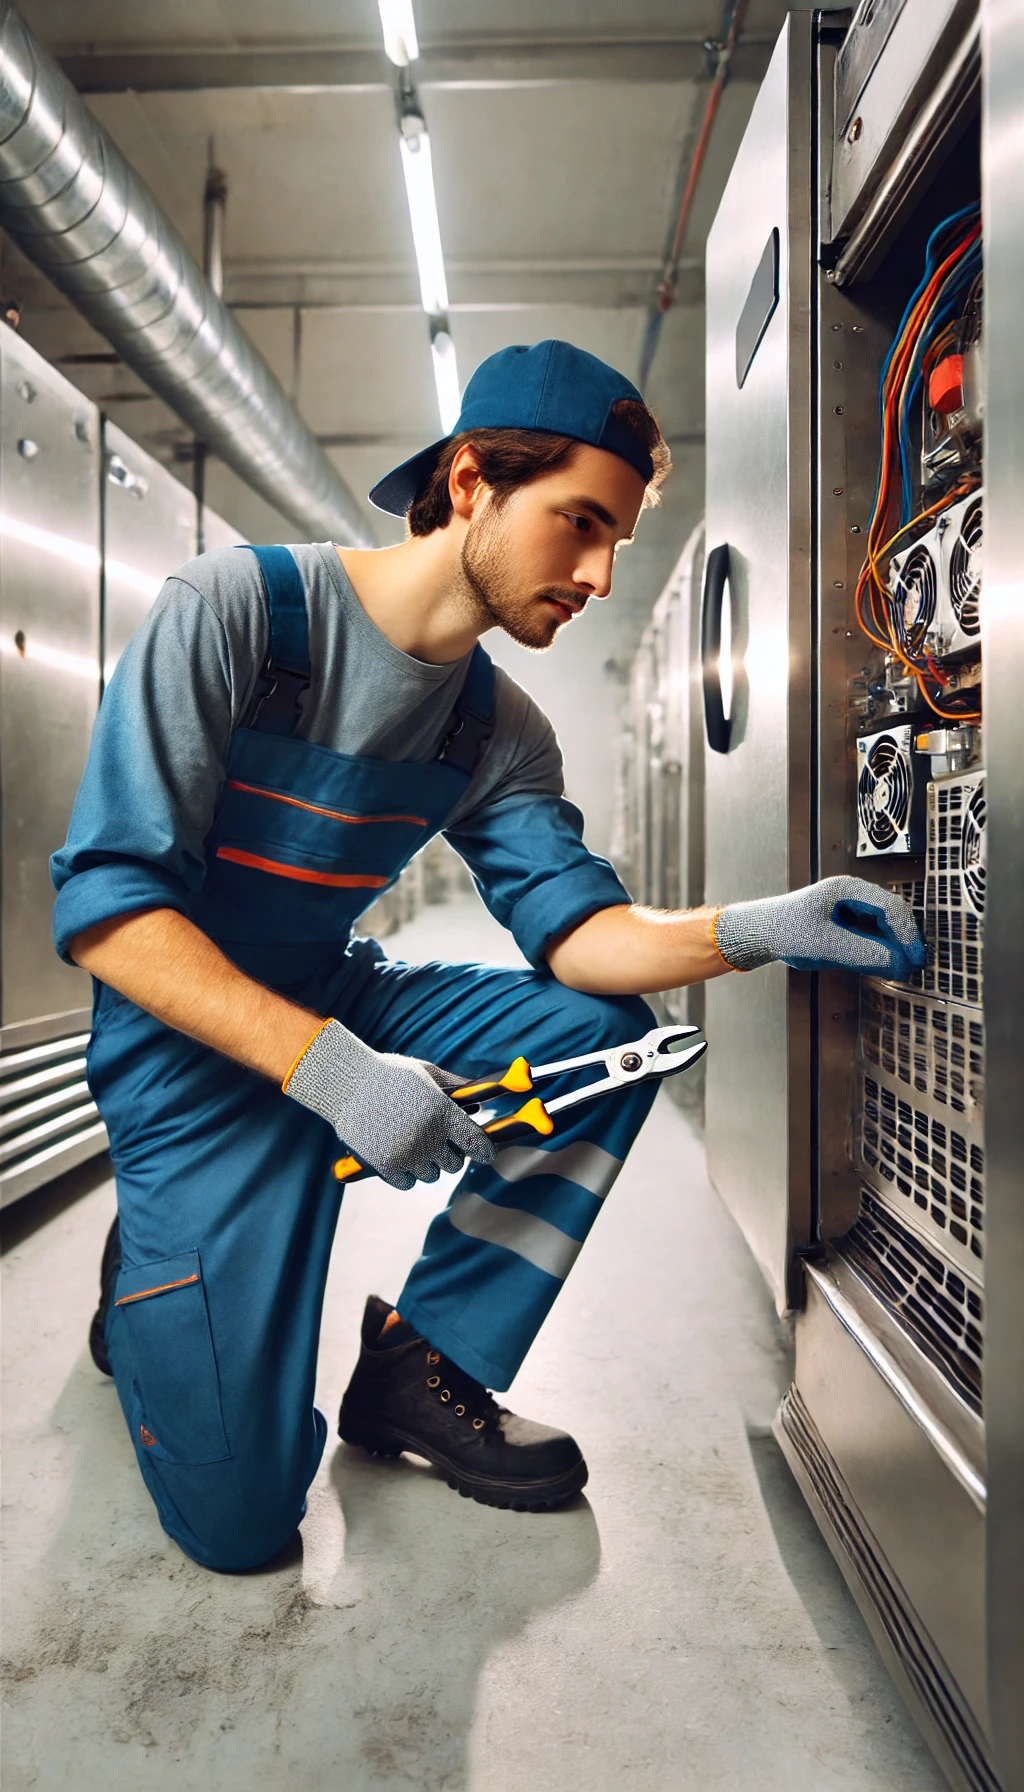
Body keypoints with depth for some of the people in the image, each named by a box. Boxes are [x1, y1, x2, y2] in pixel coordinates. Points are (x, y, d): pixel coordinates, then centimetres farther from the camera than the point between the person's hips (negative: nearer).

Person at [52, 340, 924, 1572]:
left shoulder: (499, 729, -1)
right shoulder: (232, 609, -19)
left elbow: (575, 926, -8)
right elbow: (102, 906, -23)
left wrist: (748, 930, -27)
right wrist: (328, 1068, -33)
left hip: (337, 1002, 6)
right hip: (195, 1042, -5)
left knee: (604, 1034, -15)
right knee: (240, 1513, -10)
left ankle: (419, 1364, -1)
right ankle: (149, 1280, 23)